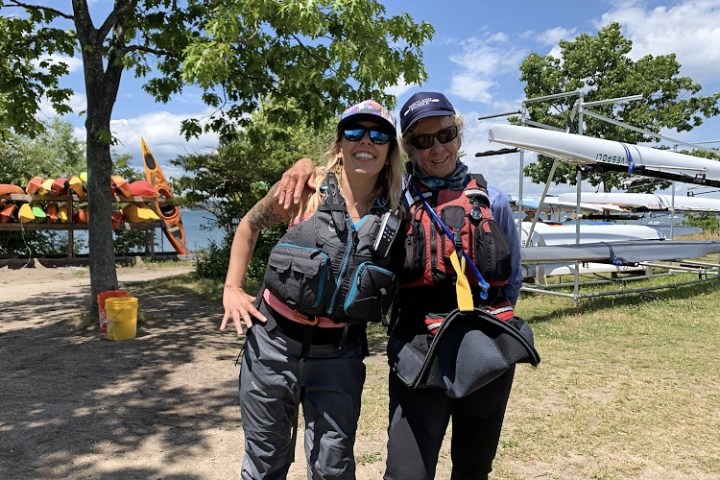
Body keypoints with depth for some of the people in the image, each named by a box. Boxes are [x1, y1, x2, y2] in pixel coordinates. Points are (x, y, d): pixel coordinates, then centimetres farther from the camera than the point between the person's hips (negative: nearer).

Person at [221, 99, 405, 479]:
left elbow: (400, 281, 12)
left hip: (339, 355, 1)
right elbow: (250, 225, 7)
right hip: (275, 343, -1)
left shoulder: (393, 213, -2)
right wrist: (232, 290, 2)